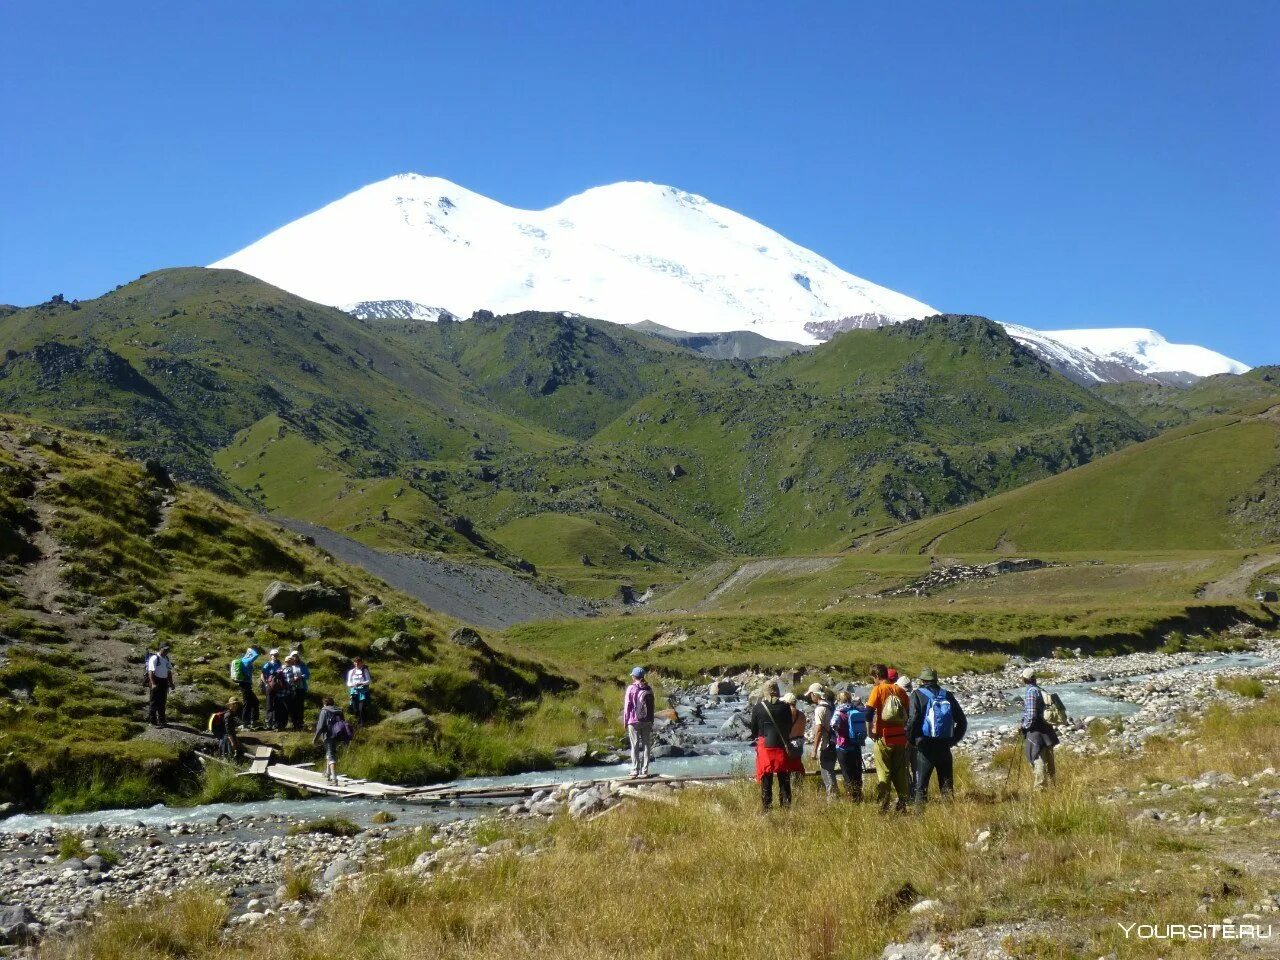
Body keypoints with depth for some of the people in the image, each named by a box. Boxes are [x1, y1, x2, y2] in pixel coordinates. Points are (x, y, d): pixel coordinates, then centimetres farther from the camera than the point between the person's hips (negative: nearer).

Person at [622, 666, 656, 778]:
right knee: (647, 746, 7)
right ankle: (644, 771, 5)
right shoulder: (648, 689, 4)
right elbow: (652, 706, 9)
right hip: (647, 722, 3)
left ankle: (635, 770, -2)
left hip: (634, 721, -3)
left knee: (635, 746, 1)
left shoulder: (631, 688, -8)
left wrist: (625, 721, 2)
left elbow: (627, 706, -6)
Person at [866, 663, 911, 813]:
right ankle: (902, 805, 9)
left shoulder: (878, 690, -7)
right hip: (900, 738, 4)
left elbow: (869, 712, -18)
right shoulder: (900, 690, 8)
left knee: (883, 774, 2)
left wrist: (870, 731, -8)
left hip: (883, 739, -4)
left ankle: (883, 807, 1)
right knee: (900, 773, 11)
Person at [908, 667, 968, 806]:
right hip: (945, 747, 3)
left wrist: (911, 739, -3)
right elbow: (962, 721, 11)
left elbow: (913, 719, -15)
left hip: (925, 746, -3)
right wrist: (953, 740, 16)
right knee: (947, 783, 11)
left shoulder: (918, 695, -3)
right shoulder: (948, 696, 9)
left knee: (921, 784, 3)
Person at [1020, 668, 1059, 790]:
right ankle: (1051, 785, 27)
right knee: (1049, 760, 16)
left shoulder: (1031, 692, -15)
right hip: (1046, 729, 8)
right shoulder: (1041, 691, 7)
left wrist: (1024, 725, -5)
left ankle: (1040, 787, -5)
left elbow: (1031, 714, -20)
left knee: (1038, 760, -5)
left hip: (1035, 731, -8)